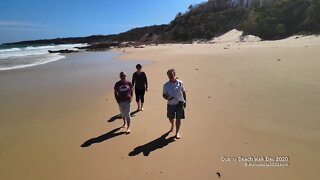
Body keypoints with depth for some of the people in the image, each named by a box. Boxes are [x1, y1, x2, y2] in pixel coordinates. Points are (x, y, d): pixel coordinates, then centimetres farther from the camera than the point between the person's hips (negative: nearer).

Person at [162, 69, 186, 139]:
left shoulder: (180, 83, -6)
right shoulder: (166, 85, -6)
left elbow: (183, 92, 4)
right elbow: (164, 94, -1)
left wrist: (185, 101, 4)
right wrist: (168, 98, -21)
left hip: (180, 103, -1)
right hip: (170, 104, 2)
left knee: (178, 118, 3)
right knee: (170, 118, 17)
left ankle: (177, 132, 21)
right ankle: (172, 125, 52)